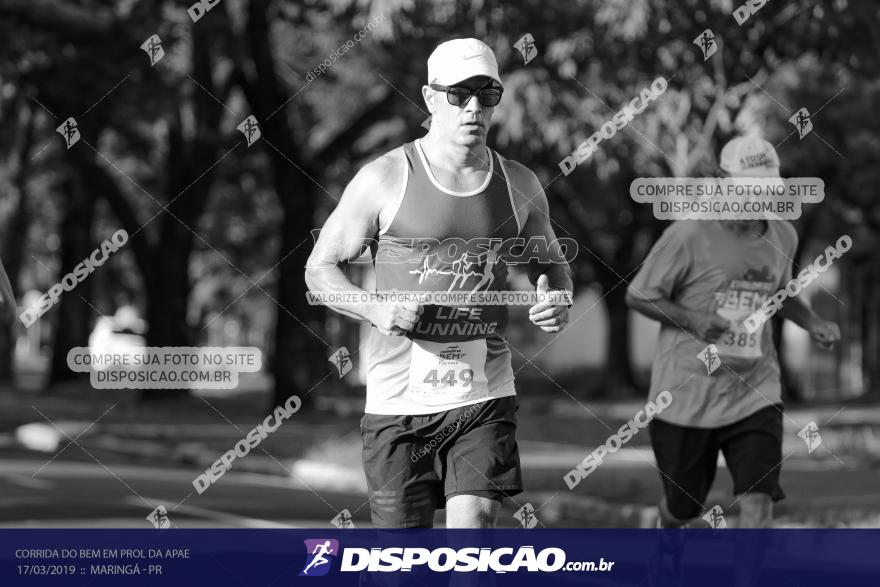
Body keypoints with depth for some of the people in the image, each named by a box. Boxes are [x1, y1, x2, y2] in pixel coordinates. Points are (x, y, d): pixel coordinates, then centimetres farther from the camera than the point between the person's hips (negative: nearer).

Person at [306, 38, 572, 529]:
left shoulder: (520, 186, 7)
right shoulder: (385, 179, -2)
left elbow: (553, 267, 23)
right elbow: (320, 268, 2)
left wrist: (558, 302, -2)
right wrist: (375, 309, -17)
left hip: (485, 398, 1)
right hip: (399, 398, -1)